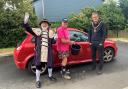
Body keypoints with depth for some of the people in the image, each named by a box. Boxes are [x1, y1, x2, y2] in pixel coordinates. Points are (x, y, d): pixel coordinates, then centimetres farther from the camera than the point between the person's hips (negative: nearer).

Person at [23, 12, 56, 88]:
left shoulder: (51, 32, 8)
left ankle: (50, 76, 43)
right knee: (38, 66, 4)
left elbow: (52, 41, 8)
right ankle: (38, 80, 20)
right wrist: (26, 22, -23)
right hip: (39, 52, -2)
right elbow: (29, 29, -8)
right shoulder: (38, 31, 3)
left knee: (50, 64, 17)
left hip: (48, 52, 3)